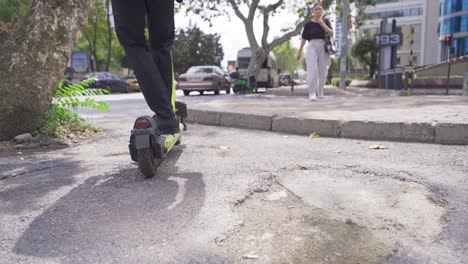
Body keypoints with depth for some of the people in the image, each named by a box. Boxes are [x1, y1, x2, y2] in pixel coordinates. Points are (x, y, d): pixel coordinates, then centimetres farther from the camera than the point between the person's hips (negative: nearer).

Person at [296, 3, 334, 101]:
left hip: (324, 47, 2)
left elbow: (331, 34, -3)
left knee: (323, 71, 4)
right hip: (312, 47, -2)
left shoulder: (326, 21, 10)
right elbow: (304, 38, 9)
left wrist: (322, 24, -12)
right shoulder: (308, 24, 5)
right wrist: (300, 51, 9)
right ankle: (312, 93, -16)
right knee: (312, 70, -14)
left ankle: (320, 92, 20)